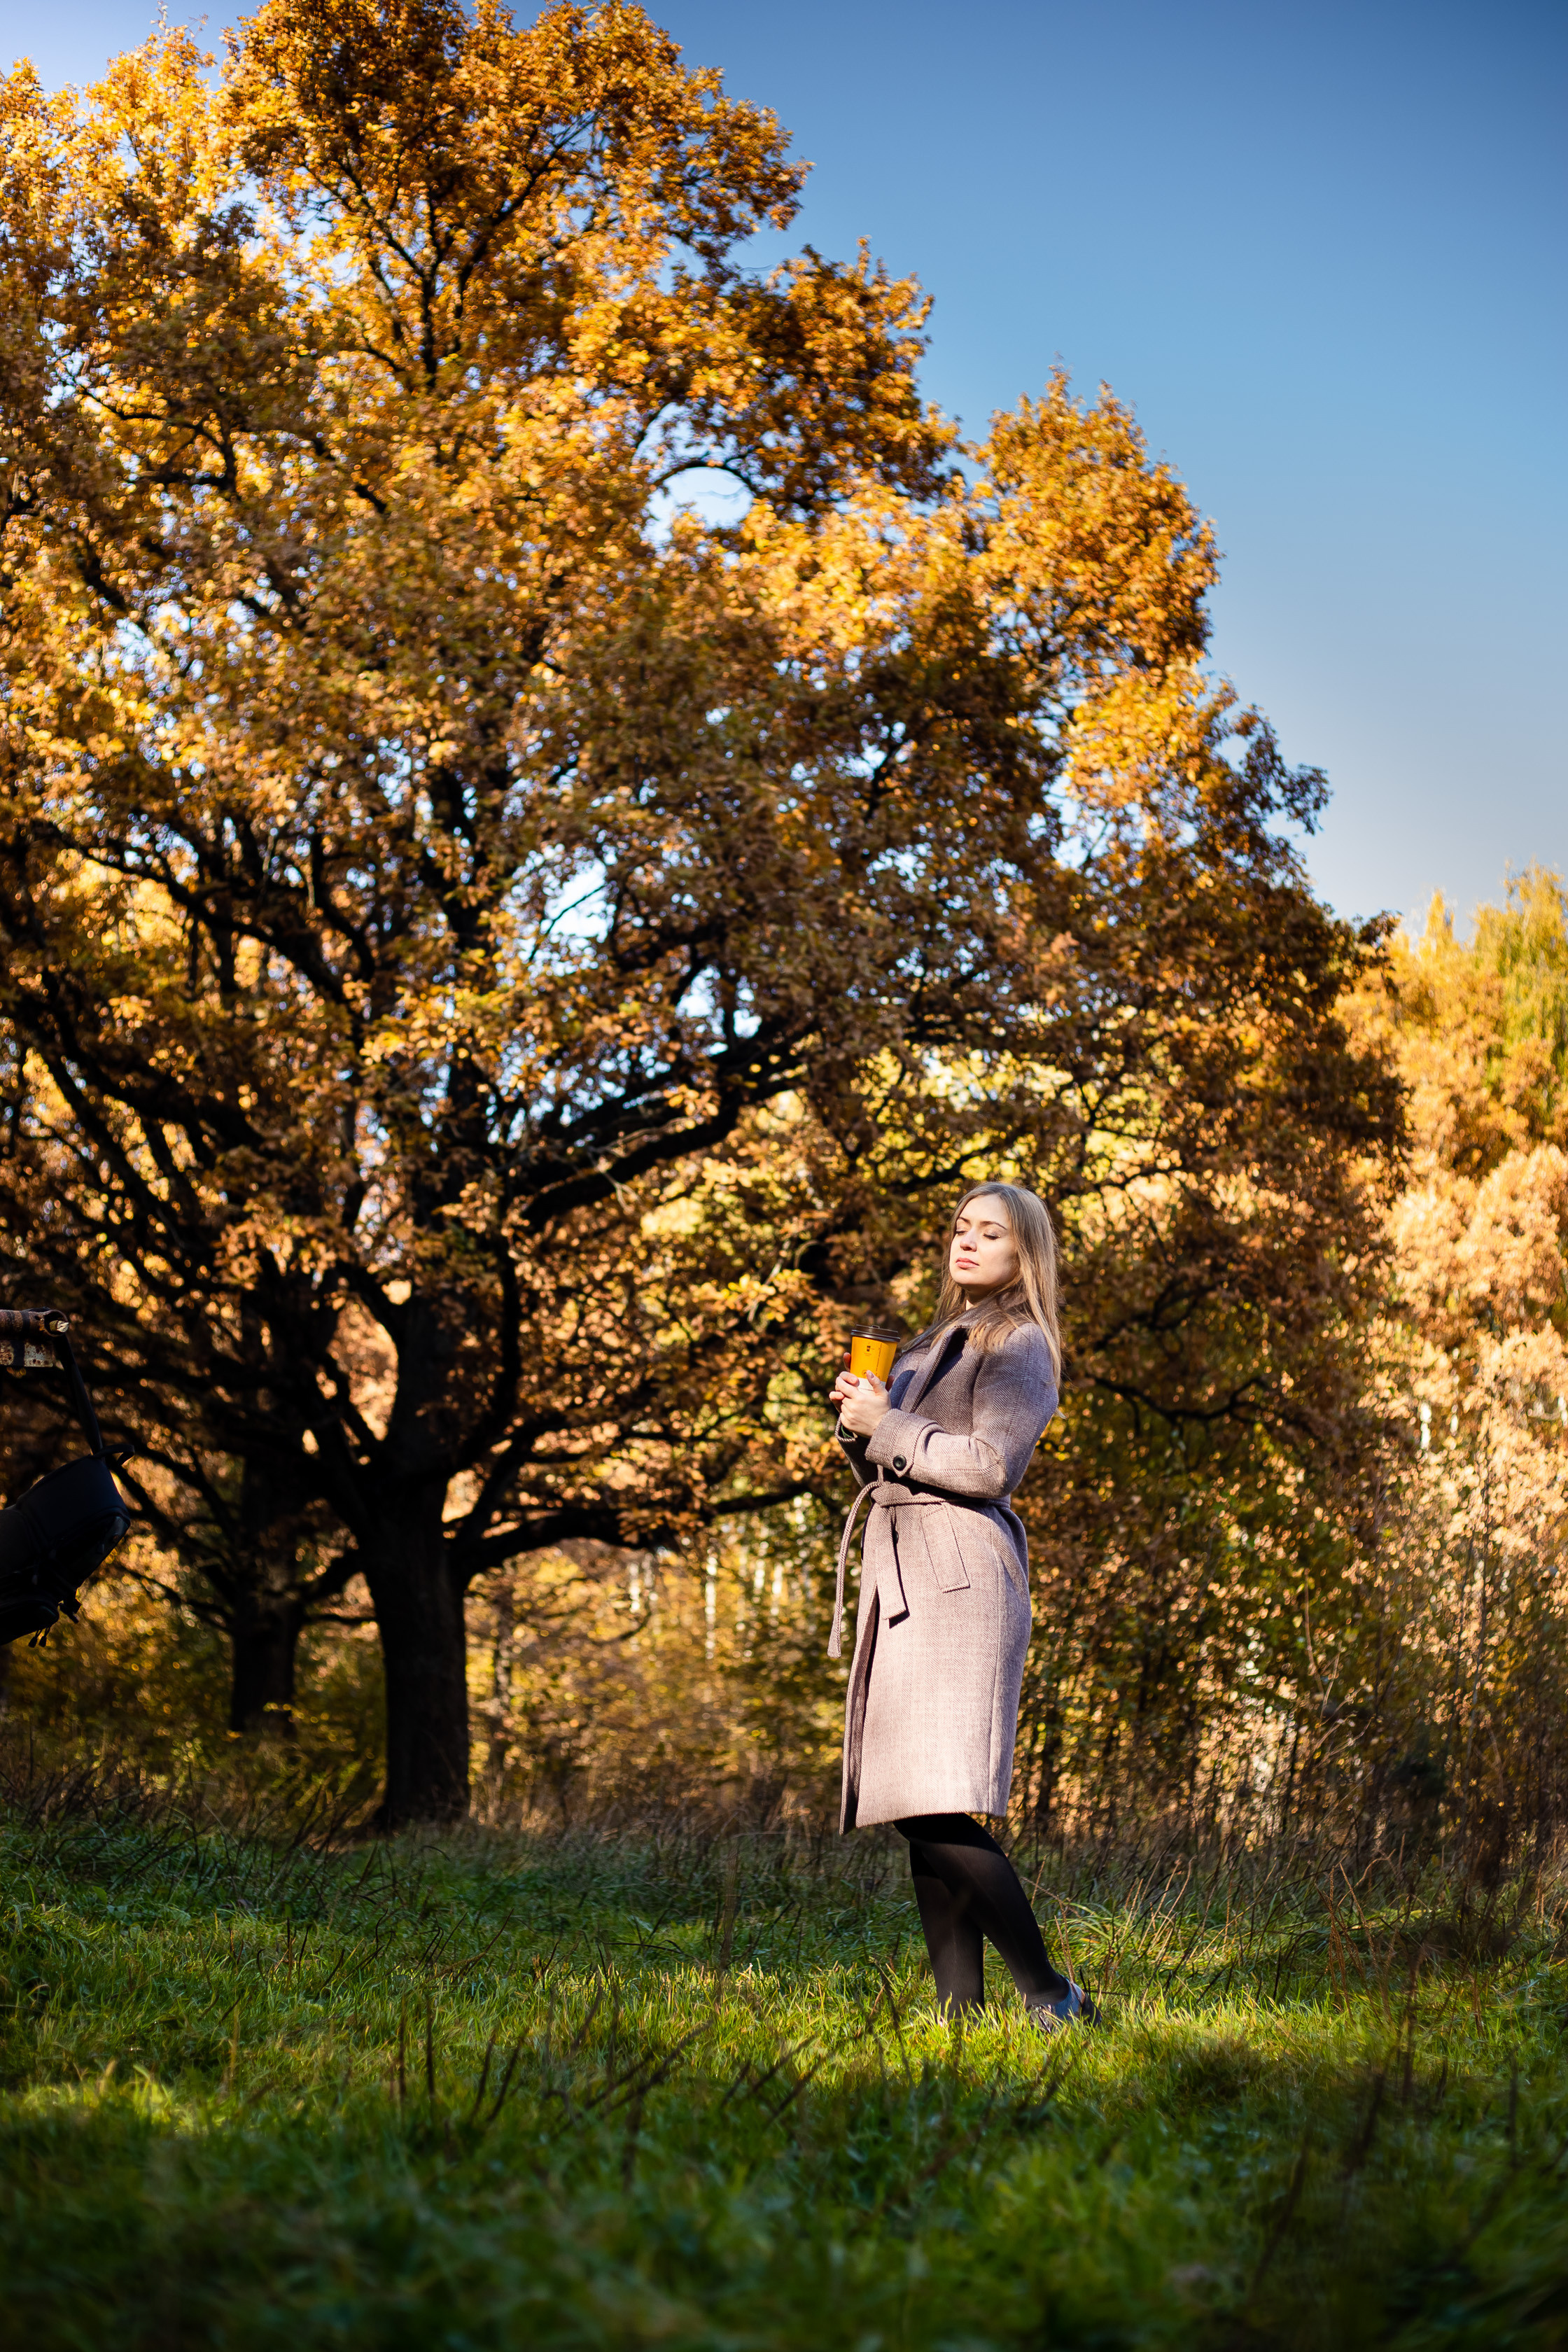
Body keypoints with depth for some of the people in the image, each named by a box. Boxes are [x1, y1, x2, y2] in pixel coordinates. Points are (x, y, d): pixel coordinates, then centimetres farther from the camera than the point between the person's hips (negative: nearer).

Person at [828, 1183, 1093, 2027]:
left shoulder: (1020, 1344, 0)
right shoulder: (928, 1346, 25)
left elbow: (989, 1465, -14)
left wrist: (887, 1427, -8)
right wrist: (859, 1425, 7)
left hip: (961, 1576, -8)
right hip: (901, 1577, 9)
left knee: (940, 1810, -17)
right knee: (916, 1816, 3)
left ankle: (1051, 1995, -10)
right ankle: (959, 2007, 4)